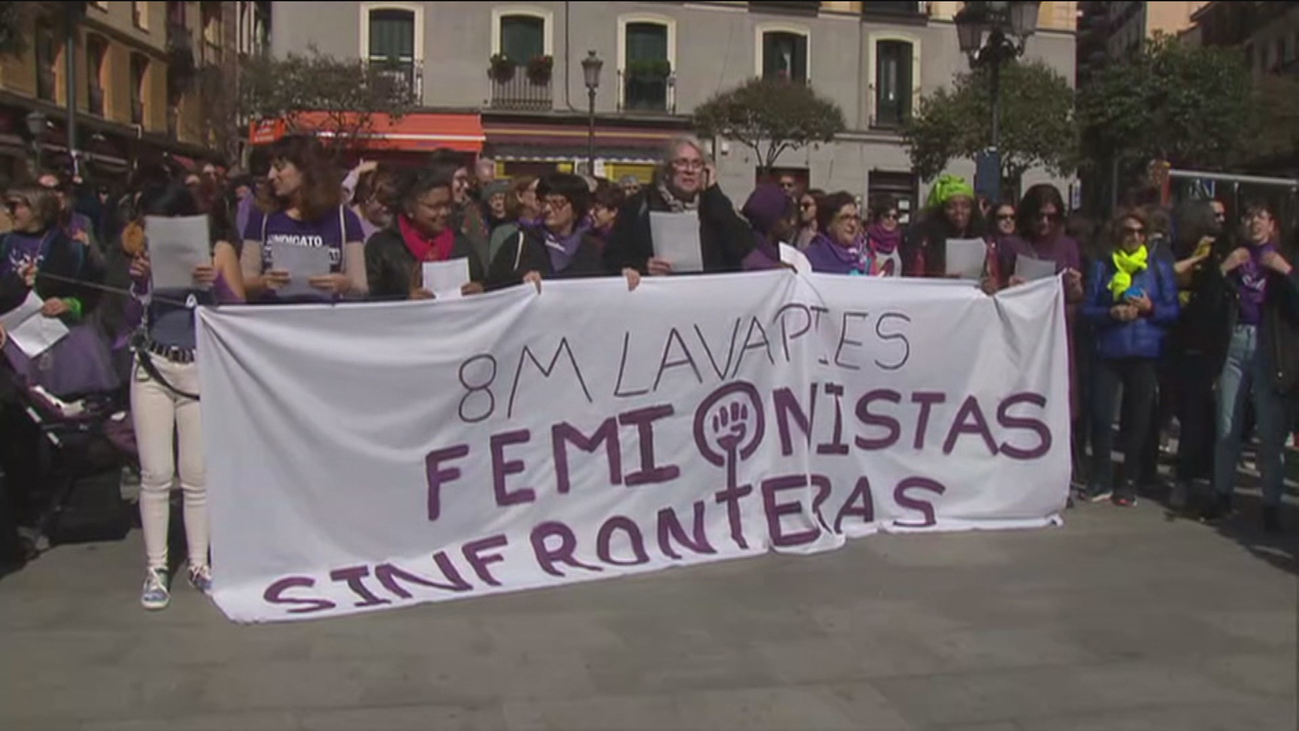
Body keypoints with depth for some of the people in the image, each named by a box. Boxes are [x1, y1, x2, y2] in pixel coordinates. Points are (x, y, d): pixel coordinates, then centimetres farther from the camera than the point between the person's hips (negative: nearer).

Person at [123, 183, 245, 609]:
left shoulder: (218, 250, 1)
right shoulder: (150, 253, 6)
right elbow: (132, 322, 6)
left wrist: (214, 282, -20)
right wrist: (138, 282, -10)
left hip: (202, 370, -1)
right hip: (153, 369, 2)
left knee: (198, 473, 0)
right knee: (156, 472, 0)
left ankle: (199, 564, 13)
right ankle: (156, 569, 7)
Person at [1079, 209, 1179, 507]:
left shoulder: (1159, 268, 8)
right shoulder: (1103, 267, 8)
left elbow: (1173, 311, 5)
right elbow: (1088, 309, 4)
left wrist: (1150, 308, -13)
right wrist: (1111, 313, -14)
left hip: (1144, 352, 0)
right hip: (1108, 351, 0)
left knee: (1137, 418, 3)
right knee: (1100, 414, -8)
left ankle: (1129, 482, 15)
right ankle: (1101, 480, 5)